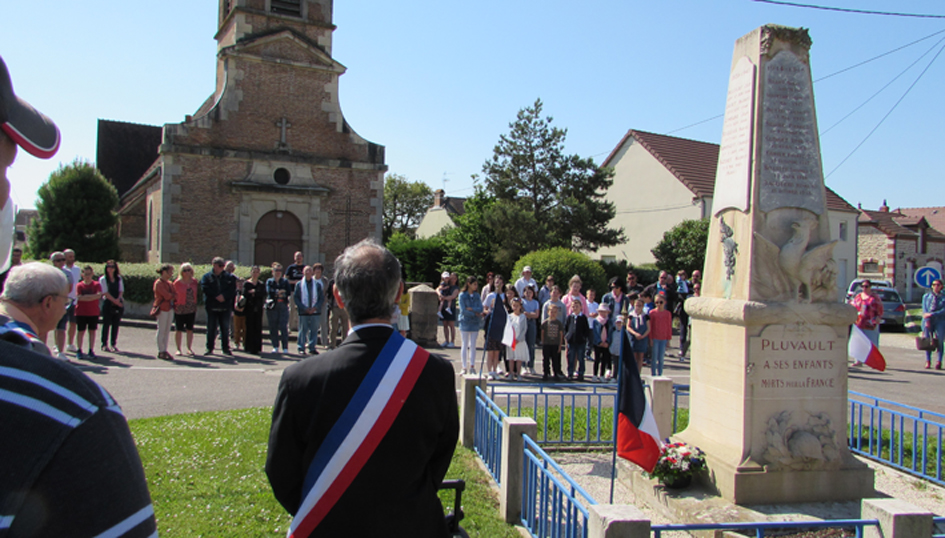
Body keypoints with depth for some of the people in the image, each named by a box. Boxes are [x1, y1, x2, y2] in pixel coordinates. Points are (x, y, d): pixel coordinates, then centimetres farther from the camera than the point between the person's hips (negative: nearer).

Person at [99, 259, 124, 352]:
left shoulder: (119, 278, 12)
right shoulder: (103, 279, 1)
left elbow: (121, 290, 8)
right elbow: (105, 292, -5)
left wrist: (118, 299, -10)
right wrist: (114, 301, -12)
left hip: (118, 304, 3)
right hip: (108, 303, -3)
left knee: (116, 324, 3)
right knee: (106, 324, -1)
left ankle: (114, 344, 8)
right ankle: (104, 344, 5)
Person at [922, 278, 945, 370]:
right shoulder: (926, 296, 13)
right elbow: (924, 309, 5)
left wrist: (932, 314, -16)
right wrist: (927, 320, -8)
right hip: (928, 320, 1)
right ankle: (928, 361, 3)